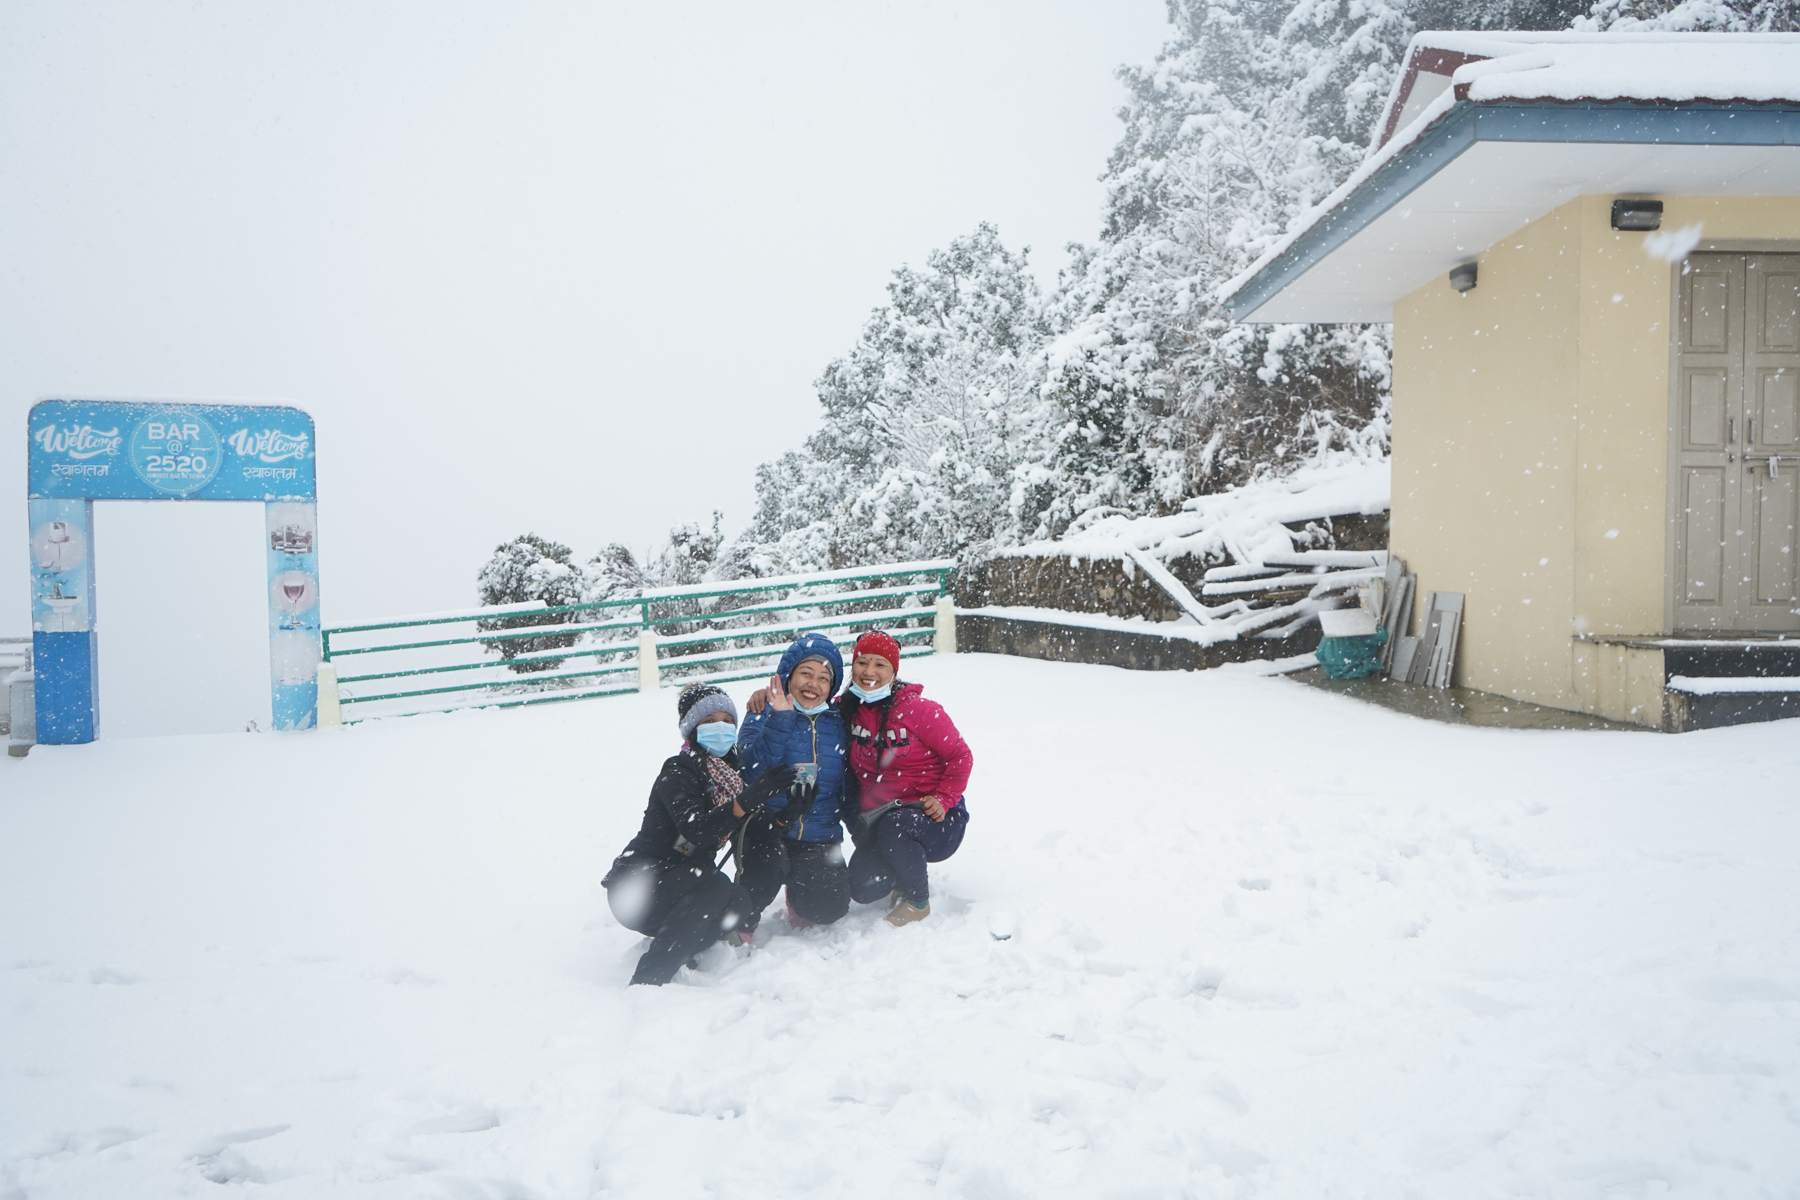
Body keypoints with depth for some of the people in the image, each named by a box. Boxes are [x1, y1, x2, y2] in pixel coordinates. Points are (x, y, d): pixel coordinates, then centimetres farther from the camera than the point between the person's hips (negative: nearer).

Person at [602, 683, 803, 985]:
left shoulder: (730, 772, 9)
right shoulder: (678, 773, -15)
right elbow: (698, 831, -31)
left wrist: (791, 802, -13)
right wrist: (752, 797, -38)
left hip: (683, 886, 7)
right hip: (637, 888, -7)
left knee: (738, 906, -20)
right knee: (718, 889, -31)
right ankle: (646, 981, -28)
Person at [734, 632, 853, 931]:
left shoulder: (837, 724, 8)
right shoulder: (765, 714, -1)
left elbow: (847, 785, 16)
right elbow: (751, 769, -18)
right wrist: (780, 719, -25)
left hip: (819, 839, 3)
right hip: (767, 827, -2)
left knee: (831, 907, -18)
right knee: (768, 865, -35)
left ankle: (798, 890, 17)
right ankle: (740, 922, -5)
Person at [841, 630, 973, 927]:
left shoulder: (919, 709, -11)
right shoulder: (847, 711, 2)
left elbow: (960, 756, -5)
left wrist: (943, 799, -15)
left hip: (935, 820, -4)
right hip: (878, 819, 4)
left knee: (893, 827, -36)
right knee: (862, 888, -18)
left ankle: (918, 901, -8)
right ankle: (907, 876, 19)